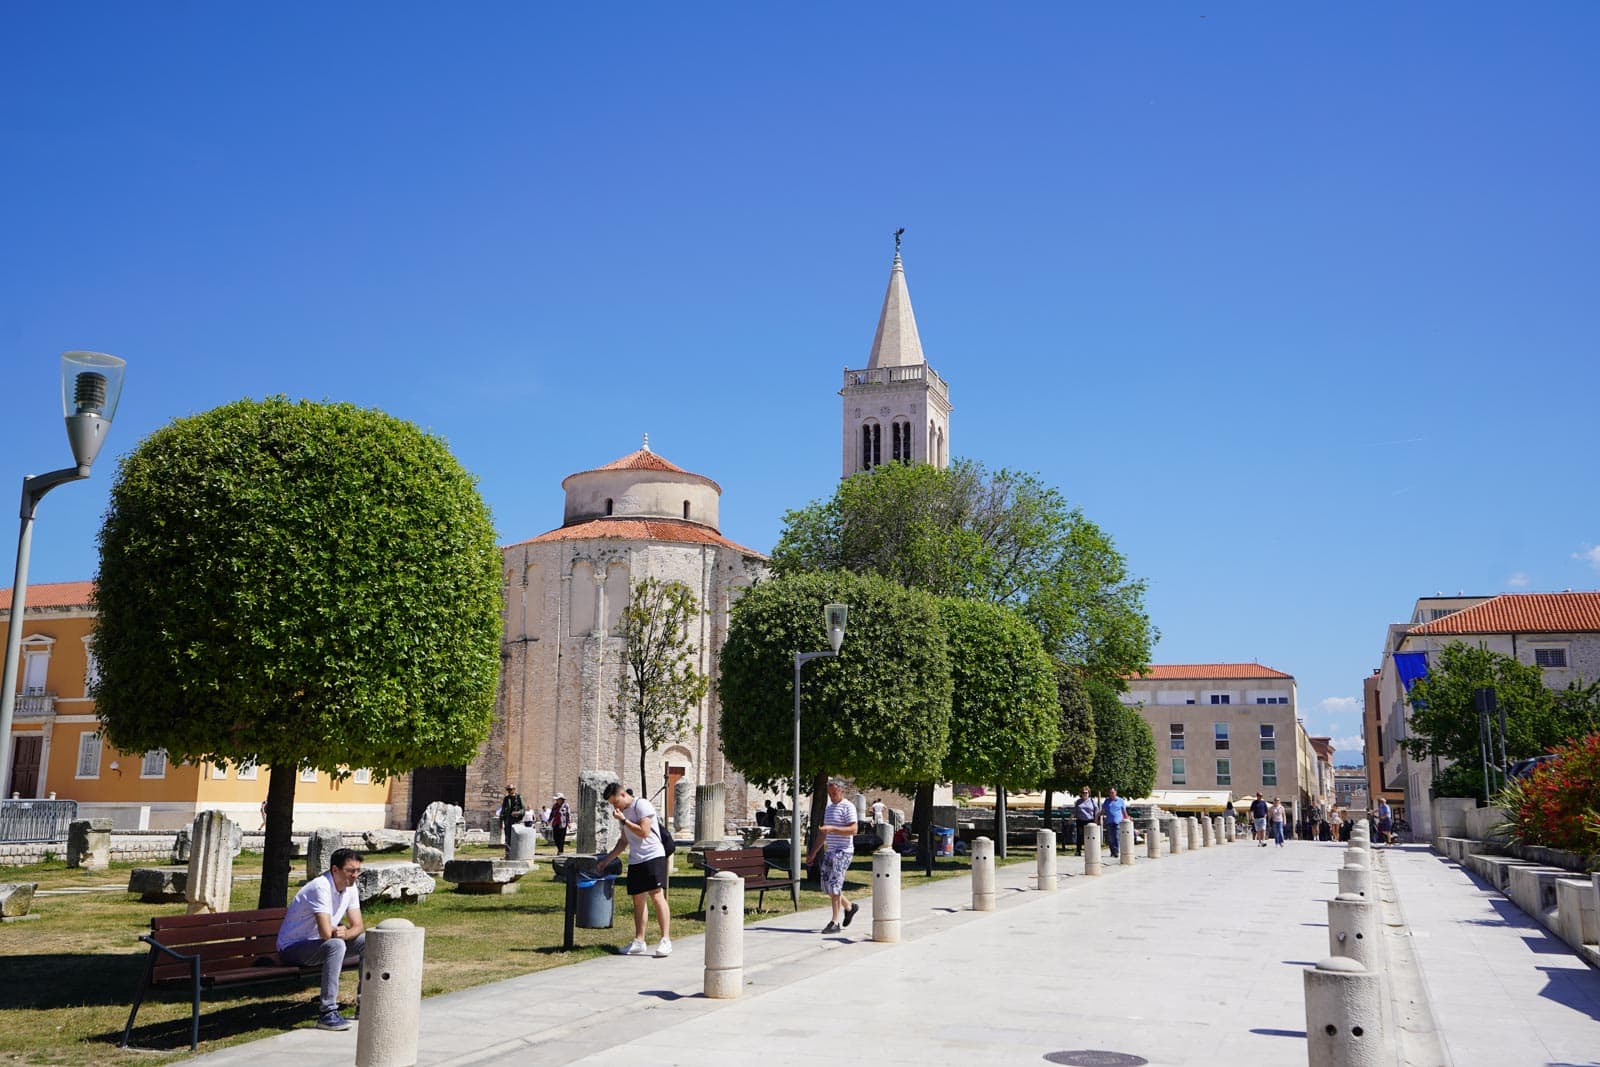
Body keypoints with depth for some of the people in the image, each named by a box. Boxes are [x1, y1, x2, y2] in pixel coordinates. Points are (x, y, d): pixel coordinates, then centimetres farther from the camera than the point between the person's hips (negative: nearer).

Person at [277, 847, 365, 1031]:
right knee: (336, 945, -34)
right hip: (292, 948, -9)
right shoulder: (320, 887, -26)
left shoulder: (350, 887, 1)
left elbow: (358, 926, 0)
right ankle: (327, 1013, -33)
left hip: (319, 944, 9)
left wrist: (345, 933, -23)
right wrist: (341, 932, -9)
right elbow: (326, 933, -32)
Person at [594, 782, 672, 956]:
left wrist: (623, 820, -11)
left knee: (657, 896, -14)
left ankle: (665, 940, -16)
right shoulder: (624, 812, 19)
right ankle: (639, 941, 11)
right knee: (638, 901, 7)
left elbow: (644, 832, -17)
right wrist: (607, 859, 23)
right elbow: (623, 841, 27)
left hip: (653, 857, -8)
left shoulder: (642, 805, -7)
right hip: (635, 861, 8)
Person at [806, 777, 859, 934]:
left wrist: (832, 829, -26)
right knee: (826, 886, 8)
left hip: (843, 852, -8)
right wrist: (813, 854, 21)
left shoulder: (848, 807, -8)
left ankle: (835, 922, -6)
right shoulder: (828, 808, 17)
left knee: (835, 885, -12)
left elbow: (853, 830, -18)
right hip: (829, 851, 8)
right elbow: (823, 833, 23)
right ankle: (849, 907, 28)